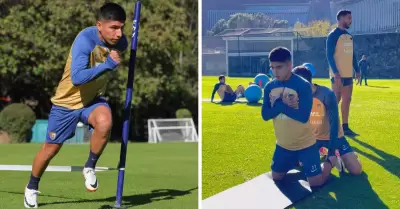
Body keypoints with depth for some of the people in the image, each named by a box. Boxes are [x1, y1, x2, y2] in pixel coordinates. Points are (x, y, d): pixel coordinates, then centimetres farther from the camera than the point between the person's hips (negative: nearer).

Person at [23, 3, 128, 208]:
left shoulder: (121, 42, -11)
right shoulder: (85, 40, -30)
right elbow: (77, 78, -41)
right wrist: (108, 64, -44)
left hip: (93, 100, 3)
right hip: (67, 102, -3)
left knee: (105, 123, -31)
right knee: (51, 147, 10)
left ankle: (90, 167, -6)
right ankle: (32, 187, 37)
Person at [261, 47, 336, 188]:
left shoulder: (303, 85, -19)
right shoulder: (270, 87, -2)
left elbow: (303, 117, -27)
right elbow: (265, 115, -9)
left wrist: (280, 105, -21)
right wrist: (282, 104, -24)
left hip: (304, 144, -5)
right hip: (283, 144, 5)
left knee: (316, 182, -4)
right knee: (276, 178, 16)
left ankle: (331, 160, 26)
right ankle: (296, 162, 42)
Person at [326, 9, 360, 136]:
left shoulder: (349, 36, 15)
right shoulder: (333, 35, -10)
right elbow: (329, 55, -15)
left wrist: (357, 70, 14)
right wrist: (335, 72, -22)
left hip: (348, 74, 8)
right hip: (338, 75, -8)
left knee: (346, 100, 9)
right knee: (336, 100, -6)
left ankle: (345, 127, 15)